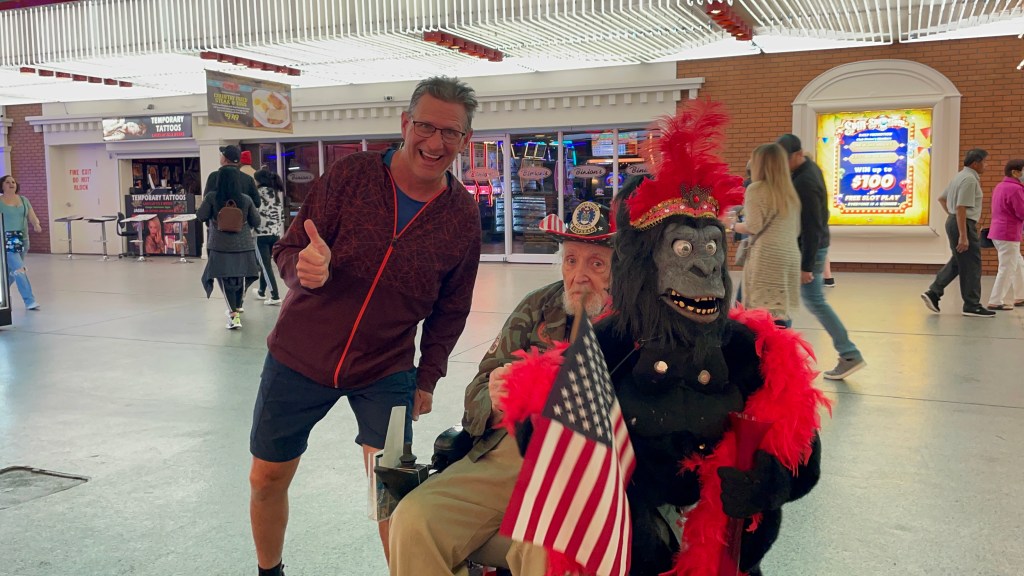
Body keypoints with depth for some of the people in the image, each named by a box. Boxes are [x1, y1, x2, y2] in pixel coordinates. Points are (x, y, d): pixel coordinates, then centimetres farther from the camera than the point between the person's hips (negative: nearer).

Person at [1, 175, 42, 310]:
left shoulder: (24, 200, 10)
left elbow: (32, 217, 6)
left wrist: (37, 225, -16)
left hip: (22, 239, 5)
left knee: (12, 271, 15)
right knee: (19, 269, -13)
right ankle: (29, 301, -12)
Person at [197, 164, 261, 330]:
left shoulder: (211, 198, -8)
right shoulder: (246, 200, -4)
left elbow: (200, 217, 0)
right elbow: (256, 222, 2)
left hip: (220, 248, -1)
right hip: (244, 247, 2)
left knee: (225, 280, 4)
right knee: (241, 279, 19)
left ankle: (234, 315, -8)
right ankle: (237, 308, 36)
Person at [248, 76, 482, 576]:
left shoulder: (463, 215, -8)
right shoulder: (352, 173, -14)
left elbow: (450, 308, 4)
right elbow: (287, 251, -10)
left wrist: (427, 378, 5)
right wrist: (306, 268, -33)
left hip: (386, 371, 0)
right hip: (300, 358, 1)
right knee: (267, 479, 14)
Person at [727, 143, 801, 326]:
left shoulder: (756, 189, -2)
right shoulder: (790, 192, 18)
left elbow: (753, 227, -10)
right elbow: (796, 229, 21)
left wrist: (733, 225, 8)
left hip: (766, 257, -7)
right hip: (791, 256, 7)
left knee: (767, 312, -8)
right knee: (782, 312, 7)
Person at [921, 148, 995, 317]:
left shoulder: (960, 176, 14)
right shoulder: (970, 179, -17)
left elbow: (941, 198, 23)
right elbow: (961, 208, -24)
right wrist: (963, 236, -25)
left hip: (953, 220, 10)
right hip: (963, 223, -10)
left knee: (957, 262, 16)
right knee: (971, 265, -2)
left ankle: (933, 293, 11)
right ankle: (972, 306, 5)